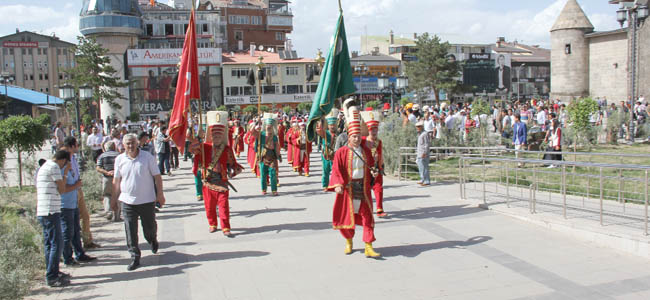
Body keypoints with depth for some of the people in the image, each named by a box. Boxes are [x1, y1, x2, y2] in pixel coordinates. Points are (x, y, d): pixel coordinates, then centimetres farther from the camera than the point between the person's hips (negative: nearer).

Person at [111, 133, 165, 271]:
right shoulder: (119, 159, 2)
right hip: (127, 201, 1)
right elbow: (116, 181, 10)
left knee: (149, 226, 11)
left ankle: (153, 241, 45)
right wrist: (114, 199, 12)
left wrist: (160, 194, -4)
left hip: (147, 199, -1)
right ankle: (135, 257, 11)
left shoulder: (148, 157, -4)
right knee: (130, 231, 0)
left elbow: (157, 176, 0)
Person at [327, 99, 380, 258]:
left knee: (367, 217, 0)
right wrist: (338, 184, -24)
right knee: (346, 215, 7)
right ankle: (349, 241, 32)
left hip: (363, 188, 3)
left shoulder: (366, 151, 7)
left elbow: (371, 166, 18)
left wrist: (373, 173, -3)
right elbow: (336, 170, -11)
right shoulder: (342, 152, -5)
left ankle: (368, 248, 3)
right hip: (347, 189, -3)